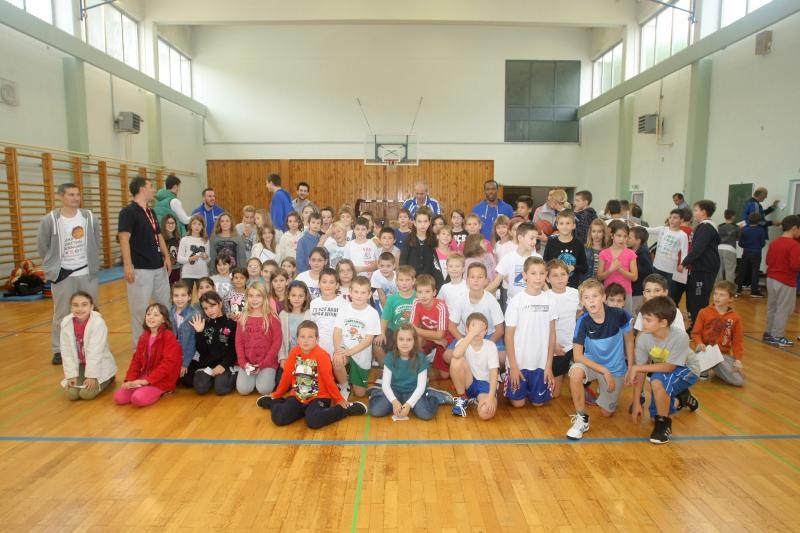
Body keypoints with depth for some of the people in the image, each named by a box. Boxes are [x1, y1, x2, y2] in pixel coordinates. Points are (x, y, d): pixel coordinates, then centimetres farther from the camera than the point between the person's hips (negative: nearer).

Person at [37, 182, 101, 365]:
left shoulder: (89, 217, 0)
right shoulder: (49, 220, -8)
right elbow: (42, 248, 1)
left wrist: (94, 264, 9)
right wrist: (52, 268, 4)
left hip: (87, 274, 2)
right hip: (62, 275, -2)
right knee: (61, 315, 7)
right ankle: (58, 350, 20)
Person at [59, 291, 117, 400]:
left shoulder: (98, 323, -23)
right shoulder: (66, 323, -9)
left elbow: (95, 352, -22)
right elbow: (66, 352, -6)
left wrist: (91, 376, -21)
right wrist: (71, 375, -9)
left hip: (99, 366, -4)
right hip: (79, 365, 4)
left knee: (86, 393, -17)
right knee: (72, 394, -10)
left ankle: (107, 380, 12)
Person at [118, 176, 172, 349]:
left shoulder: (151, 212, 14)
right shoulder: (128, 212, -11)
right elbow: (124, 239, -18)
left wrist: (167, 257, 8)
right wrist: (128, 265, -24)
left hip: (159, 267, 9)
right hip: (140, 269, -8)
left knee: (166, 303, 16)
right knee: (140, 308, -1)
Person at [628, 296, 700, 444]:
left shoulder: (680, 338, -35)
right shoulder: (643, 338, -24)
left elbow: (669, 367, -30)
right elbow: (641, 371, -18)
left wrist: (636, 367, -33)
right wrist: (636, 402, -17)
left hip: (686, 371, -5)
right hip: (662, 371, 5)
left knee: (657, 380, -36)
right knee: (655, 417, 5)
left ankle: (664, 423, -12)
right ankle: (680, 398, 35)